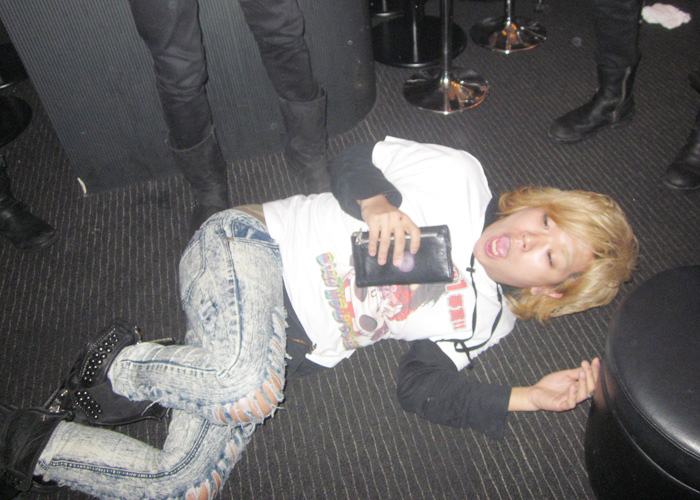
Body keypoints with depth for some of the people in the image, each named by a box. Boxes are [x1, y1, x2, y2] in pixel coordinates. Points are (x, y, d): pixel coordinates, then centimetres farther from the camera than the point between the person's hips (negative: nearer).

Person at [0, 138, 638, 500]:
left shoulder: (484, 318, 10)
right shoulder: (459, 178, 0)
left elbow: (423, 387, 3)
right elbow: (352, 161, 2)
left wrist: (531, 397, -6)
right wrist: (377, 203, -20)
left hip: (291, 346, 4)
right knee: (241, 388, -35)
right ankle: (123, 366, -4)